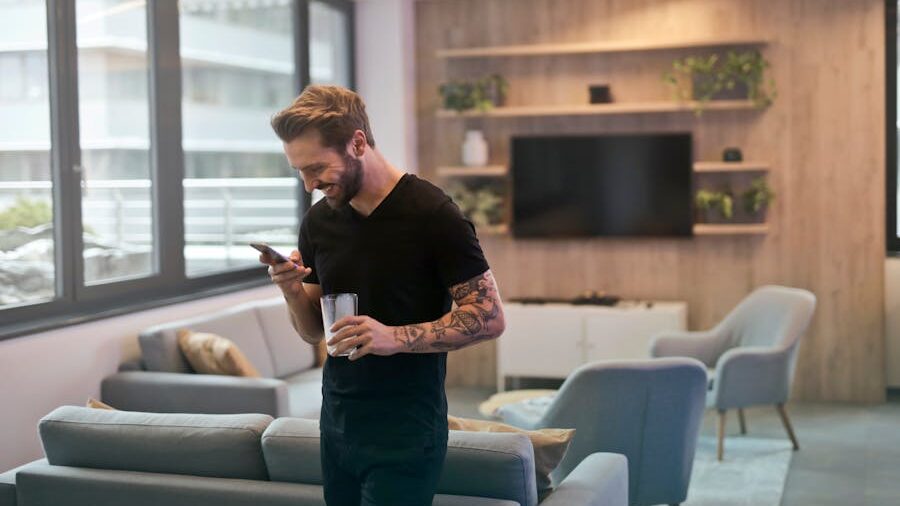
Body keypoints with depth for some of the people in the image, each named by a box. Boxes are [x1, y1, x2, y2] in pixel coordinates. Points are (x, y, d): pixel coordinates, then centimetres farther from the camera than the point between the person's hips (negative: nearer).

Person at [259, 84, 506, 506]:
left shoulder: (431, 214, -13)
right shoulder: (318, 221, 5)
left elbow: (488, 318, -13)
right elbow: (313, 331, 12)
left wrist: (396, 337, -24)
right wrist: (292, 290, -9)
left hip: (405, 434, -6)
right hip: (337, 423, 6)